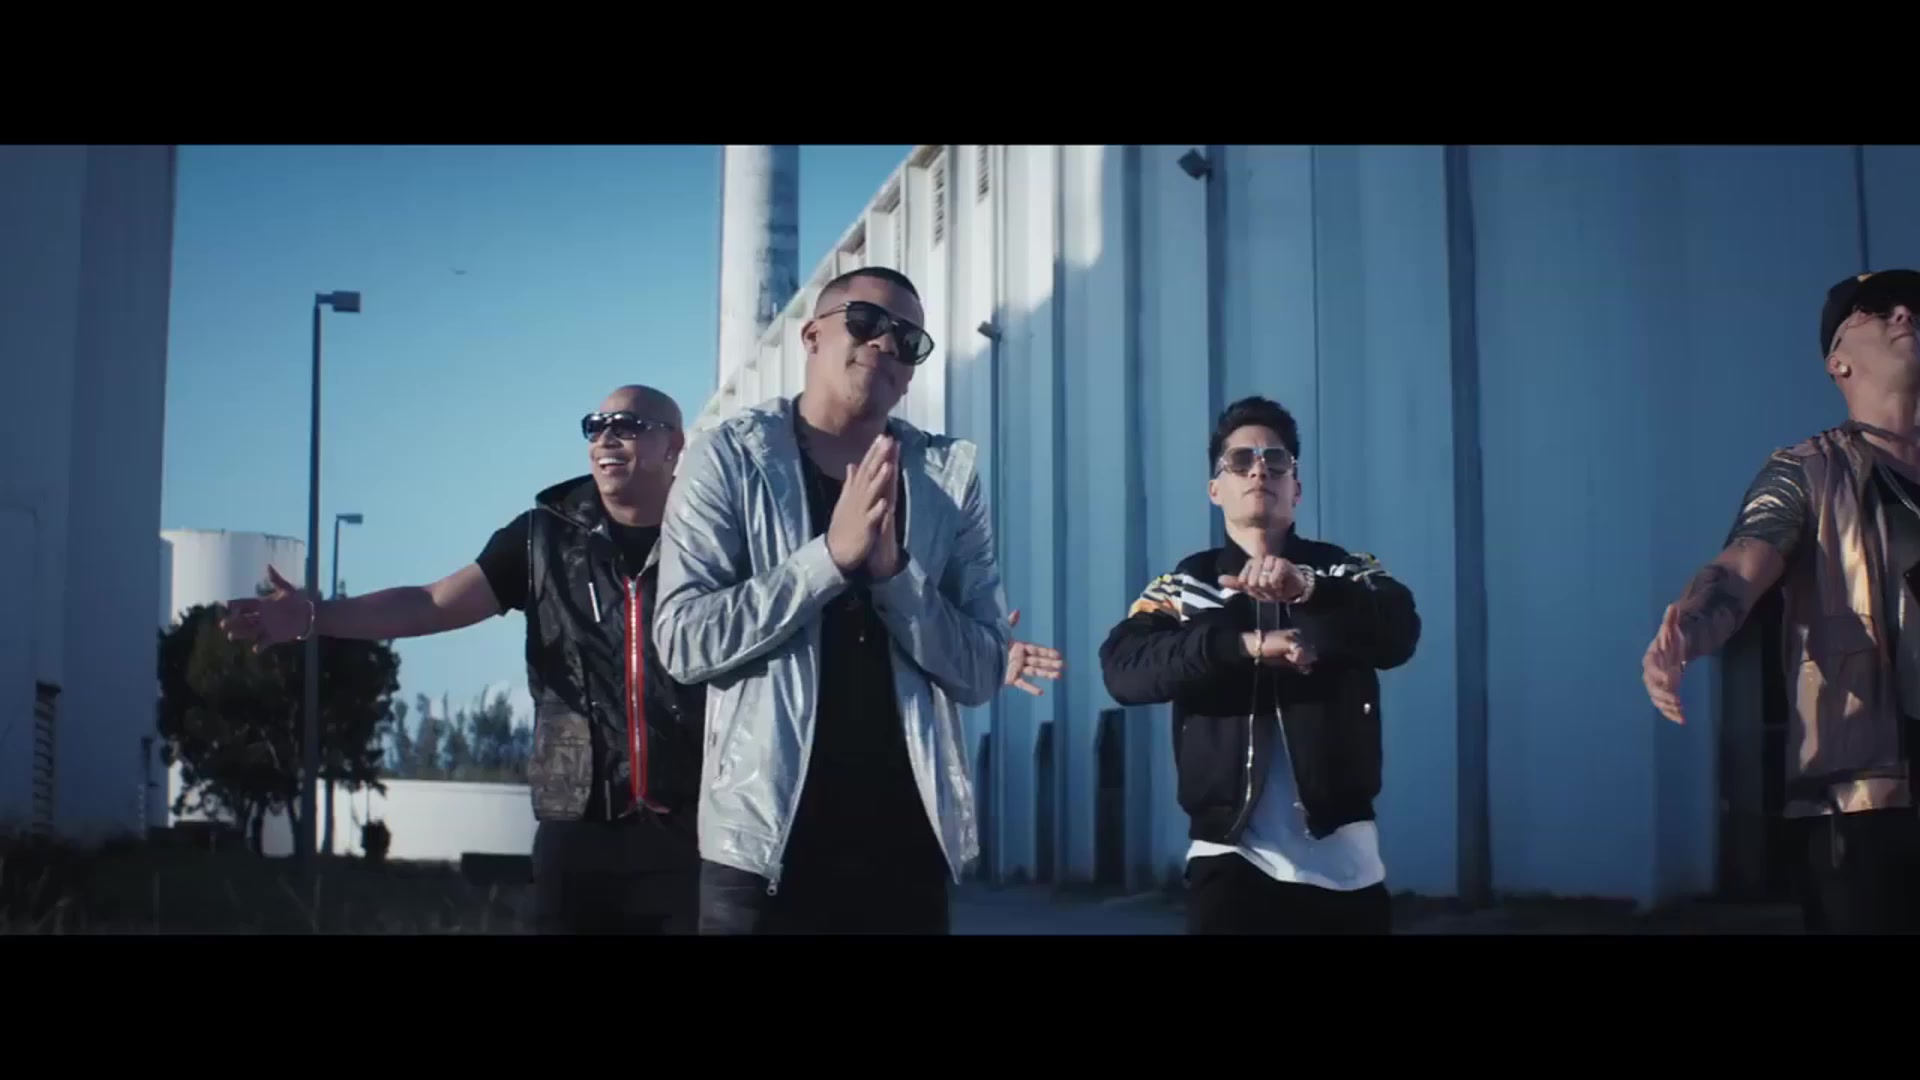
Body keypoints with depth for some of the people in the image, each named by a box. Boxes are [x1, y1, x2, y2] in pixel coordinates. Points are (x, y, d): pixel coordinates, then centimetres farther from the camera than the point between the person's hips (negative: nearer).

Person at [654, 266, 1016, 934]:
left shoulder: (949, 474, 4)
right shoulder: (731, 457, -2)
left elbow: (984, 672, 0)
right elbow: (684, 641, -11)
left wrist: (891, 568, -15)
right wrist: (832, 554, -18)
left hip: (910, 840, 2)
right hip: (765, 839, -2)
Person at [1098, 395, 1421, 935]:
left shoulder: (1347, 572, 7)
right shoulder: (1185, 585, 6)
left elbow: (1398, 635, -13)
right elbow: (1123, 669, -9)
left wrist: (1308, 589, -31)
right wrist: (1245, 644, -21)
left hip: (1344, 862, 1)